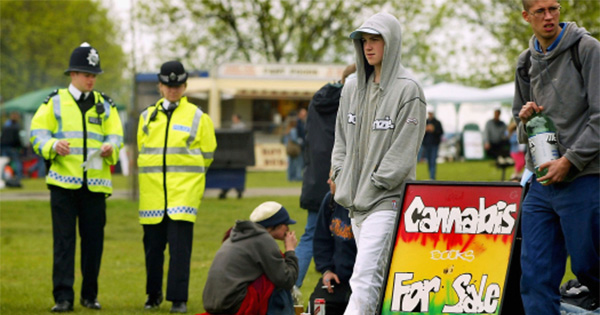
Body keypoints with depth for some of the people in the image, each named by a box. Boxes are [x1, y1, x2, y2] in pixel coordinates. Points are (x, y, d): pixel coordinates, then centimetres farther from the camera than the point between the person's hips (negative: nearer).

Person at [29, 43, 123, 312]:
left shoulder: (105, 105, 13)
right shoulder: (55, 102, 6)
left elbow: (116, 136, 7)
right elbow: (37, 132, 1)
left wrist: (110, 148, -16)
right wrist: (53, 145, -20)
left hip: (96, 184, 2)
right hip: (63, 181, -2)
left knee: (93, 240, 5)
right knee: (64, 240, -4)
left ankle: (90, 295, 16)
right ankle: (63, 297, -3)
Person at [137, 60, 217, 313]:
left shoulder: (197, 117, 4)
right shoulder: (147, 117, 13)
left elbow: (207, 154, 8)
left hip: (184, 191, -3)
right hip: (152, 191, 3)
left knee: (180, 246, -10)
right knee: (153, 245, 6)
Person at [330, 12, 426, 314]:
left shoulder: (408, 90, -8)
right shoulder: (352, 88, 13)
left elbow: (405, 146, -11)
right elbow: (341, 138, 20)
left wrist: (376, 183, -12)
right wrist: (341, 175, 7)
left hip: (388, 199, -7)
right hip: (355, 199, 7)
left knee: (365, 275, -18)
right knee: (379, 277, 12)